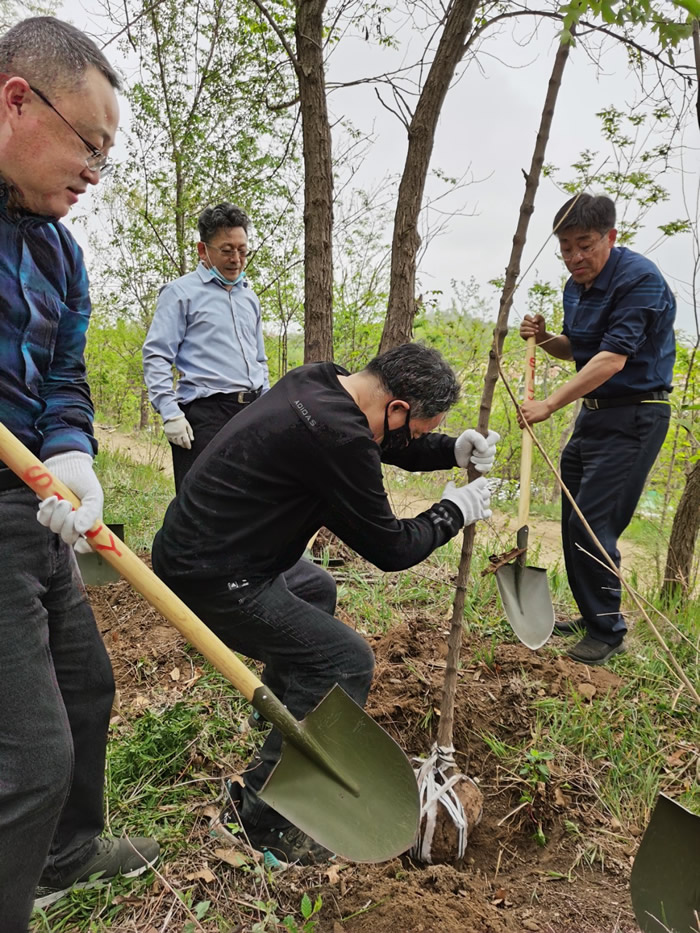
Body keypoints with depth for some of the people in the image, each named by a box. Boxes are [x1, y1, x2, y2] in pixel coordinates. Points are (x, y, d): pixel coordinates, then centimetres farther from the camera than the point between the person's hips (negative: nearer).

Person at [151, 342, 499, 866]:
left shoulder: (320, 384, 3)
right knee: (347, 661, -8)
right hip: (212, 580, -10)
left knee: (316, 590, 30)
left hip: (195, 546, 10)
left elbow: (384, 444, 21)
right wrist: (454, 511, 1)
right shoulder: (337, 435, -26)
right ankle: (260, 817, 3)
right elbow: (389, 548, -15)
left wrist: (453, 450, 8)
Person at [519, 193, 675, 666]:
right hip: (594, 413, 9)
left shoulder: (639, 279, -18)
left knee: (591, 523, -10)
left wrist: (550, 404, -30)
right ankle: (591, 616, 29)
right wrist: (545, 338, 1)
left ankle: (608, 631, 8)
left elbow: (613, 358, -27)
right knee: (574, 521, 12)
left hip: (634, 417, -9)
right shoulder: (576, 286, 9)